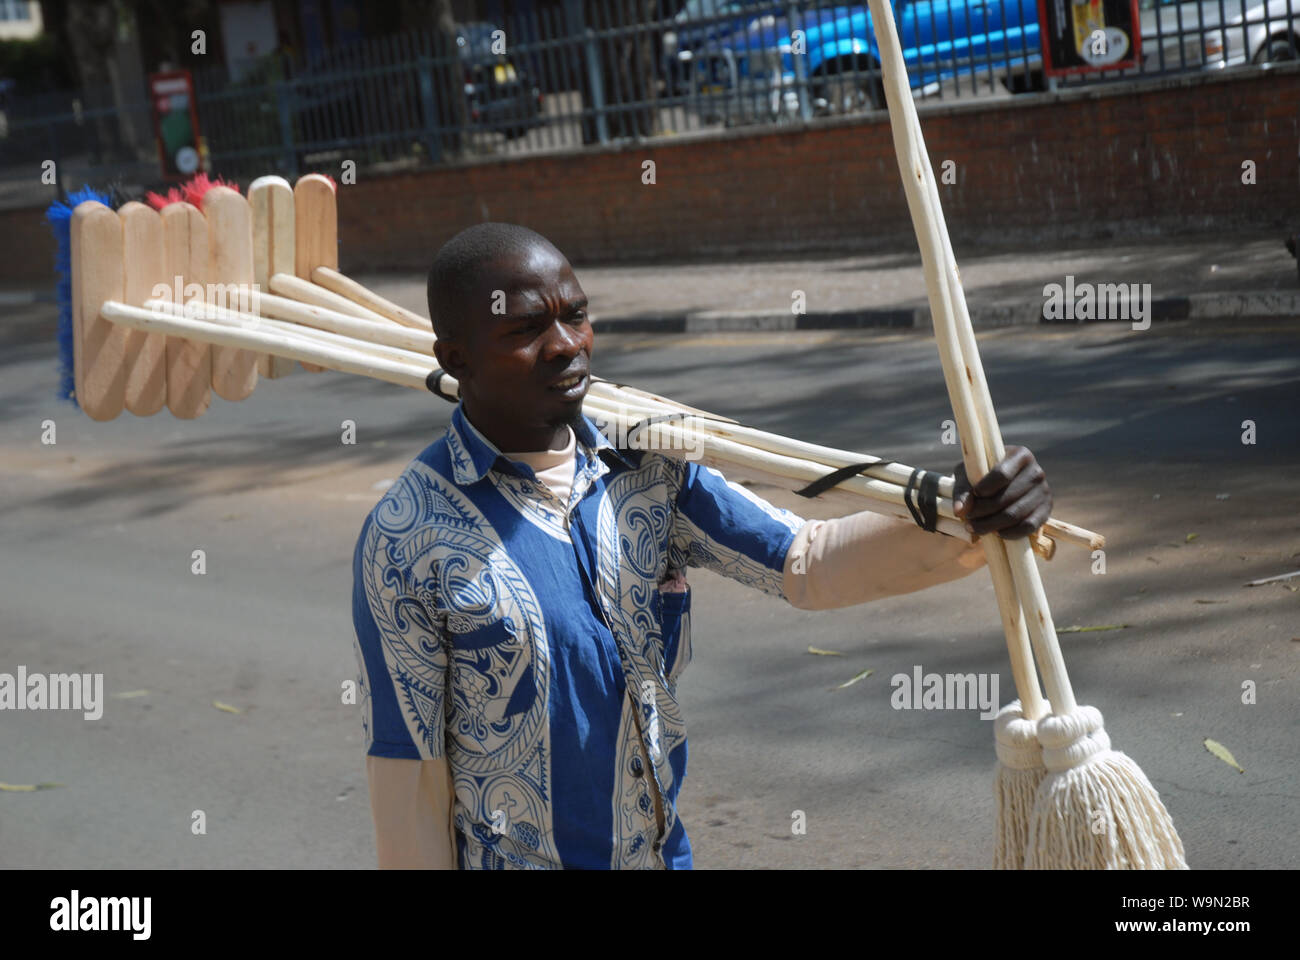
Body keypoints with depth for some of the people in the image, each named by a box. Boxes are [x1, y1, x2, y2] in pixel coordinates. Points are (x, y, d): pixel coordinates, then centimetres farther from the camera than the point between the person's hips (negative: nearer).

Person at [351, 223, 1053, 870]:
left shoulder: (649, 472, -3)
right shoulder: (407, 540, -16)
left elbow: (808, 563, -10)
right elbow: (407, 769, -12)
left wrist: (968, 514, -25)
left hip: (660, 849, 4)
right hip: (505, 857, -4)